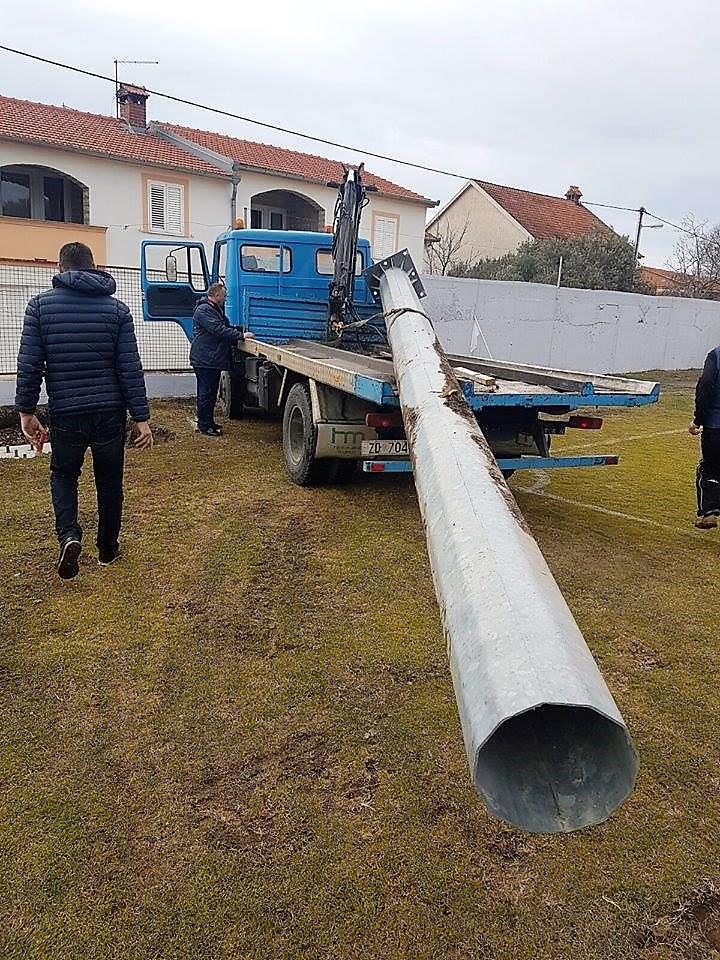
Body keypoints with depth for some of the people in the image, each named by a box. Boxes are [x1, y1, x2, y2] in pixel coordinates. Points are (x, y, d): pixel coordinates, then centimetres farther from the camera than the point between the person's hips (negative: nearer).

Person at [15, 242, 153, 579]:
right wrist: (141, 418, -3)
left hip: (65, 413, 0)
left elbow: (29, 364, -6)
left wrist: (26, 411, 2)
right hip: (110, 412, 1)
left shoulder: (40, 305, -1)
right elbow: (130, 368, -5)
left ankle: (69, 535, -3)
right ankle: (108, 549, 29)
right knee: (109, 481, 16)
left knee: (63, 474, 21)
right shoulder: (117, 308, 0)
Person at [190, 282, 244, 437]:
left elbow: (225, 327, 26)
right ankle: (203, 426, 1)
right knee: (205, 393, -5)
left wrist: (237, 331, 8)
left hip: (215, 359, 10)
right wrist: (240, 335, -22)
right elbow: (219, 330, -23)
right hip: (204, 360, -10)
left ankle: (209, 422, 25)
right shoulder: (203, 310, -14)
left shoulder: (217, 309, 19)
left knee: (212, 393, 16)